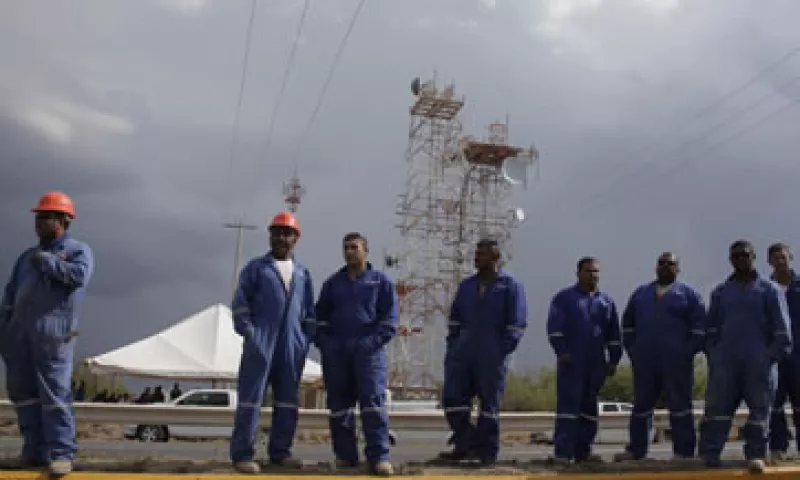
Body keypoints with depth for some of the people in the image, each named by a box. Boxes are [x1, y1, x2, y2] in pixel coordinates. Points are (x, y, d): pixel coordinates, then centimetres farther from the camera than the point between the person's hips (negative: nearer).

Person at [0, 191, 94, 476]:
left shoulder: (78, 250, 7)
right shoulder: (28, 256, 24)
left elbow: (79, 275, -16)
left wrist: (46, 260, -5)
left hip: (52, 334, -6)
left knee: (54, 393, -11)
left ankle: (61, 453, -9)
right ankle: (35, 450, 15)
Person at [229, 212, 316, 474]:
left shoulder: (303, 273, 18)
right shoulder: (256, 267, 7)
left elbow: (309, 311, 19)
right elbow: (240, 302, 0)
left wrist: (307, 339, 8)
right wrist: (248, 334, -10)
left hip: (292, 346, 4)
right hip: (261, 342, -4)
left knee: (287, 400, 6)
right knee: (251, 396, -5)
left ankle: (280, 451, 15)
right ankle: (242, 454, -2)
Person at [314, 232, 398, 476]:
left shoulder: (381, 281, 7)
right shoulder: (332, 282, 16)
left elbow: (390, 319, 0)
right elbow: (320, 317, 17)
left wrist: (371, 342, -13)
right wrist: (324, 343, 0)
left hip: (369, 350, -3)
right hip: (336, 352, 4)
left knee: (373, 401, -13)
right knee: (339, 404, 5)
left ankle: (379, 456, -14)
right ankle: (345, 454, 13)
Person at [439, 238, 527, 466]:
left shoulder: (510, 286, -1)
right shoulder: (467, 285, 15)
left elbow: (517, 325, -5)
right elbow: (454, 319, 20)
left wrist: (501, 352, -11)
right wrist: (452, 348, 10)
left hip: (492, 358, -5)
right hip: (463, 354, 5)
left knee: (490, 404, 2)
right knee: (452, 398, -1)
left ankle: (487, 452, 12)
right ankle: (465, 444, 12)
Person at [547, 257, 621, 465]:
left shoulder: (607, 302, 16)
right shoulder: (564, 297, 4)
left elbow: (614, 335, 17)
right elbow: (554, 327, -4)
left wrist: (613, 360, 10)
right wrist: (562, 351, -14)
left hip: (596, 364, 5)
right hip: (571, 362, -4)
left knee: (589, 407, 7)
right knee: (568, 404, -10)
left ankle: (583, 451, 13)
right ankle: (563, 452, -11)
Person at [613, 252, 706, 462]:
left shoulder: (688, 293, 4)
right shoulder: (641, 293, 16)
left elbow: (699, 327, -4)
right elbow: (628, 324, 19)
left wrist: (688, 352, -10)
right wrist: (631, 349, 8)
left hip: (676, 363, -4)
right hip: (644, 362, 4)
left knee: (680, 407, 0)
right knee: (641, 406, 8)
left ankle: (683, 452, 6)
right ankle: (636, 450, 16)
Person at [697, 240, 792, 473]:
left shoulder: (769, 289, 6)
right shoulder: (720, 292, 14)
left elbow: (781, 327, 2)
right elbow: (711, 327, 16)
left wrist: (774, 354, -8)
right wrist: (712, 354, 6)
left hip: (758, 362, -2)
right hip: (725, 360, 2)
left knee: (760, 408, 1)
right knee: (717, 405, -3)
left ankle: (755, 455, 7)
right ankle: (709, 452, -3)